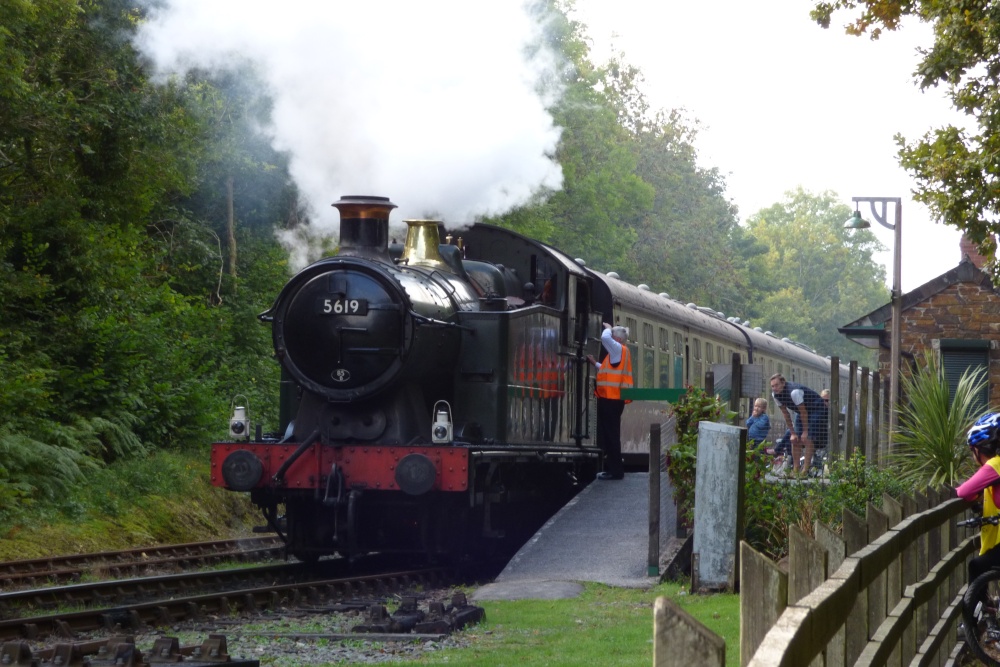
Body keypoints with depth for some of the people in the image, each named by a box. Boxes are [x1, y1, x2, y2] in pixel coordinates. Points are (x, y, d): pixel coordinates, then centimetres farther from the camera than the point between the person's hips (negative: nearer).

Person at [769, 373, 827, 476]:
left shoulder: (794, 392, -35)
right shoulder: (775, 394, -11)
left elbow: (803, 412, -26)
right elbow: (785, 413, -3)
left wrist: (805, 431, -19)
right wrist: (793, 433, -4)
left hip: (816, 409, -8)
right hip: (802, 411, 8)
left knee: (808, 439, -16)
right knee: (795, 440, 0)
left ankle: (805, 470, -14)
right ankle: (795, 470, 5)